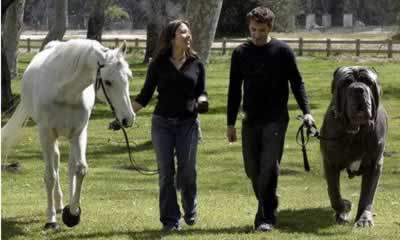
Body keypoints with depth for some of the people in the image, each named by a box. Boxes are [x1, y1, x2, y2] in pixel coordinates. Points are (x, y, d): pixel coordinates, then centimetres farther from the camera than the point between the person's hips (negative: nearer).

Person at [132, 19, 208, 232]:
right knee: (166, 172, 0)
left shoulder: (196, 64, 4)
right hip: (162, 123, -1)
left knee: (187, 172, 2)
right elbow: (145, 94, 4)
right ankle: (170, 220, 7)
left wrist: (201, 102, -14)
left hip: (188, 123, 1)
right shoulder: (158, 64, 0)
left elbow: (201, 92, 9)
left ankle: (190, 211, 27)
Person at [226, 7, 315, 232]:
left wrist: (306, 111, -13)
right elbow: (234, 90, 12)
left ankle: (266, 216, -7)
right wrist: (230, 123, 11)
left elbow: (297, 83, 0)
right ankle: (267, 210, 21)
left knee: (269, 167, -13)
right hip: (250, 120, 4)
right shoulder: (240, 53, 7)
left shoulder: (282, 51, -3)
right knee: (253, 169, 5)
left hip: (275, 120, -4)